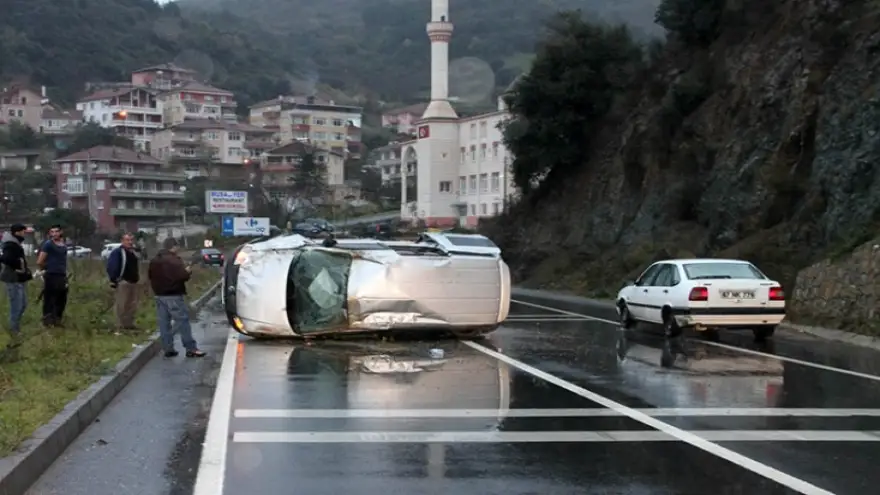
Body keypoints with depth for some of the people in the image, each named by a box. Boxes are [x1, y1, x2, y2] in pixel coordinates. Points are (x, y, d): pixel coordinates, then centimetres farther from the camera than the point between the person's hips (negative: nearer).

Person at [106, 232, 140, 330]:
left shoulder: (133, 252, 16)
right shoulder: (117, 252, -10)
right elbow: (111, 267, -14)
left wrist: (137, 278, 21)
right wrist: (113, 281, -18)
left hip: (133, 282, 8)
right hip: (123, 282, -8)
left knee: (132, 304, 11)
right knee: (122, 305, -4)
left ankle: (129, 323, 19)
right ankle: (121, 324, 1)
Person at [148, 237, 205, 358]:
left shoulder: (154, 260, 10)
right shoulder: (174, 260, -16)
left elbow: (150, 275, 18)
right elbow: (183, 276, -20)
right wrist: (188, 271, 0)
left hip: (159, 295, 8)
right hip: (174, 295, -8)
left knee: (164, 323, 9)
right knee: (183, 321, -4)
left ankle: (168, 349, 10)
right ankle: (191, 349, -5)